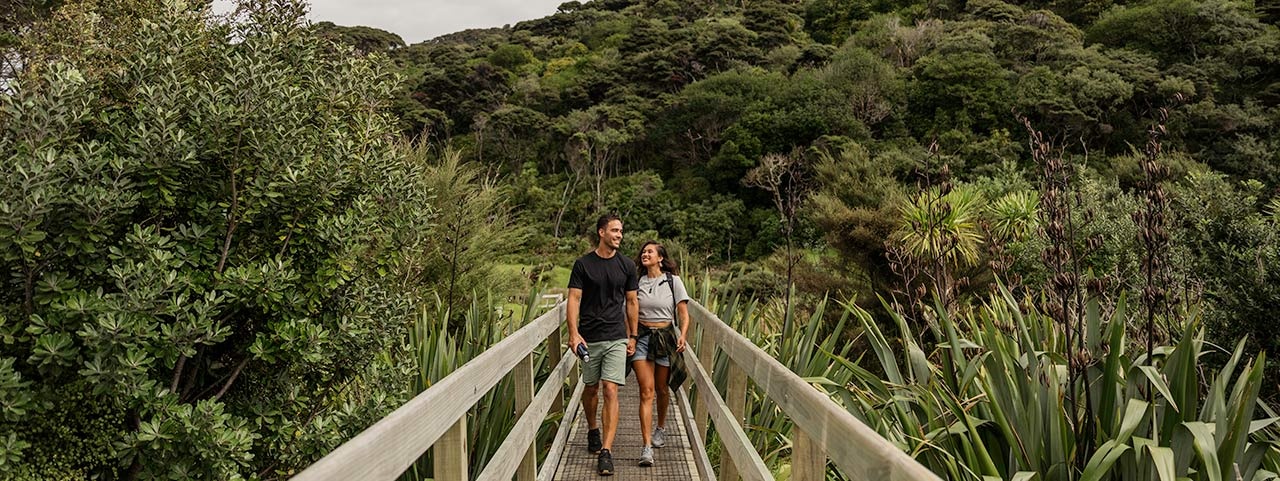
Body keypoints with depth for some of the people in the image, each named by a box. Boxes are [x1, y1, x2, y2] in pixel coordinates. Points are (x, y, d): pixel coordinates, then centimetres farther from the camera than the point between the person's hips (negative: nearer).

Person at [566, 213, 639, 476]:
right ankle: (592, 429, 41)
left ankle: (606, 451, -11)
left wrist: (632, 336, 9)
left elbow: (631, 302, 11)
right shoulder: (583, 264, -1)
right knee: (591, 388, 14)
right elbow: (574, 299, -4)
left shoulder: (626, 265, 5)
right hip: (589, 338, 0)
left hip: (616, 338, 0)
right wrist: (573, 332, -15)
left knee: (610, 391, -10)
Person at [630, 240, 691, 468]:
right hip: (642, 336, 0)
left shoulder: (673, 281, 0)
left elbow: (684, 314, -1)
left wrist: (682, 336, -17)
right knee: (646, 391, -8)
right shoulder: (637, 281, 5)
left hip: (666, 336, 0)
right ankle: (647, 446, -11)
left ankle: (661, 428, 41)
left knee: (662, 389, 13)